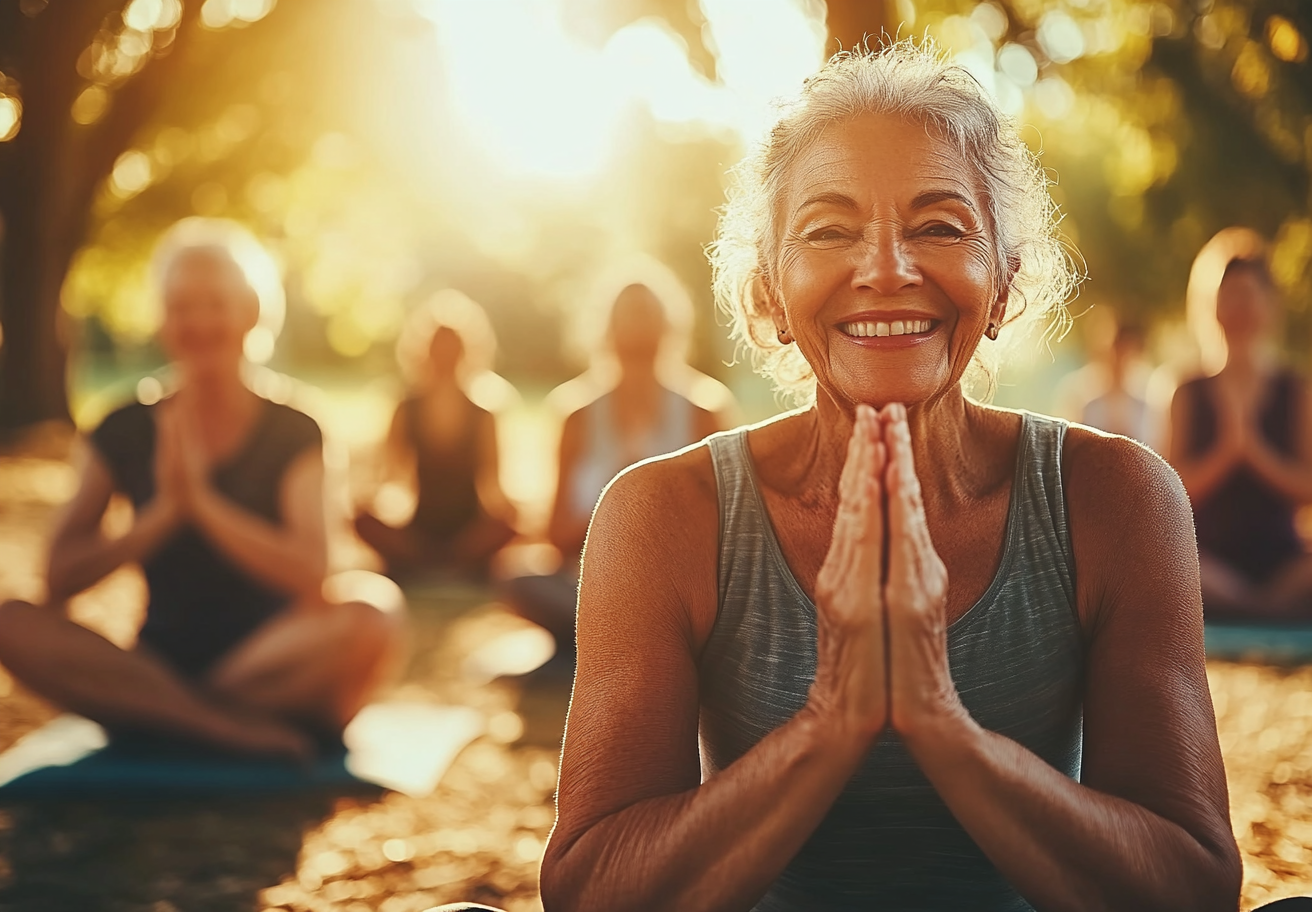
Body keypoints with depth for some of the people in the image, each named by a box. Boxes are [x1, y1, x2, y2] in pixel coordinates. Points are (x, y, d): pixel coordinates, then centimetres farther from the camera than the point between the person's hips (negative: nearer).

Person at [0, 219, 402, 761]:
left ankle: (168, 715, -22)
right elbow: (60, 577, -4)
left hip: (270, 665, -1)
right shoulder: (124, 434, 6)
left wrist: (201, 501, -21)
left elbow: (310, 574, -13)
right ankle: (240, 728, -28)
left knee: (372, 612, -32)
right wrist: (163, 512, -17)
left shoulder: (292, 435, 2)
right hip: (158, 662, 2)